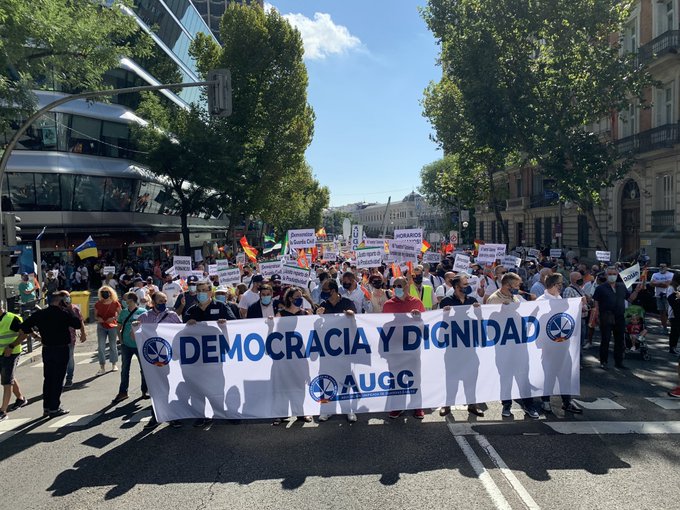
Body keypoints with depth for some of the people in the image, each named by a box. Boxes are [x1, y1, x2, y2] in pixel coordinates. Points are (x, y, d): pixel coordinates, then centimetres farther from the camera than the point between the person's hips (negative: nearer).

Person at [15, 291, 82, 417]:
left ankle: (46, 407, 19)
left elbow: (24, 328, 1)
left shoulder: (40, 314, 2)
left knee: (48, 379, 14)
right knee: (58, 379, 2)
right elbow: (78, 324, -5)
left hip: (46, 350, 5)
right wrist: (71, 311, 2)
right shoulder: (64, 313, -13)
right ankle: (54, 408, 5)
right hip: (61, 350, -5)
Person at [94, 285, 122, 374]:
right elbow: (95, 316, 10)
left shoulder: (115, 303, -7)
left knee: (113, 346, 10)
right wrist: (98, 318, -12)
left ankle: (114, 364, 26)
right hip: (101, 327, 2)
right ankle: (102, 367, 4)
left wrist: (113, 318, -19)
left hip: (112, 327, -1)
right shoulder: (98, 304, -2)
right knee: (101, 347, -3)